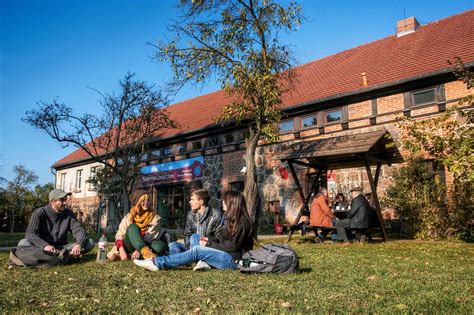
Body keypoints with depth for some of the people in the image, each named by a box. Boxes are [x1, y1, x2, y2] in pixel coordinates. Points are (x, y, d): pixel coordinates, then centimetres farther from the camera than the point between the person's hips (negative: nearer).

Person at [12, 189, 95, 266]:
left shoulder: (68, 213, 3)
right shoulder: (39, 213, -6)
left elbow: (79, 230, -4)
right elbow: (30, 233, -18)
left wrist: (79, 244, -28)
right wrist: (45, 246, -38)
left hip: (62, 248, 3)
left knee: (90, 242, -17)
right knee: (23, 243, -33)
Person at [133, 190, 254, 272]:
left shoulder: (242, 222, -12)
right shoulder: (230, 218, 16)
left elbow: (232, 246, -16)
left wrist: (209, 244, -11)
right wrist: (209, 239, 1)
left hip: (234, 260, -9)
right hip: (224, 255, 9)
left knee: (197, 250, -23)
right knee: (194, 237, 0)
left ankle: (157, 263, -22)